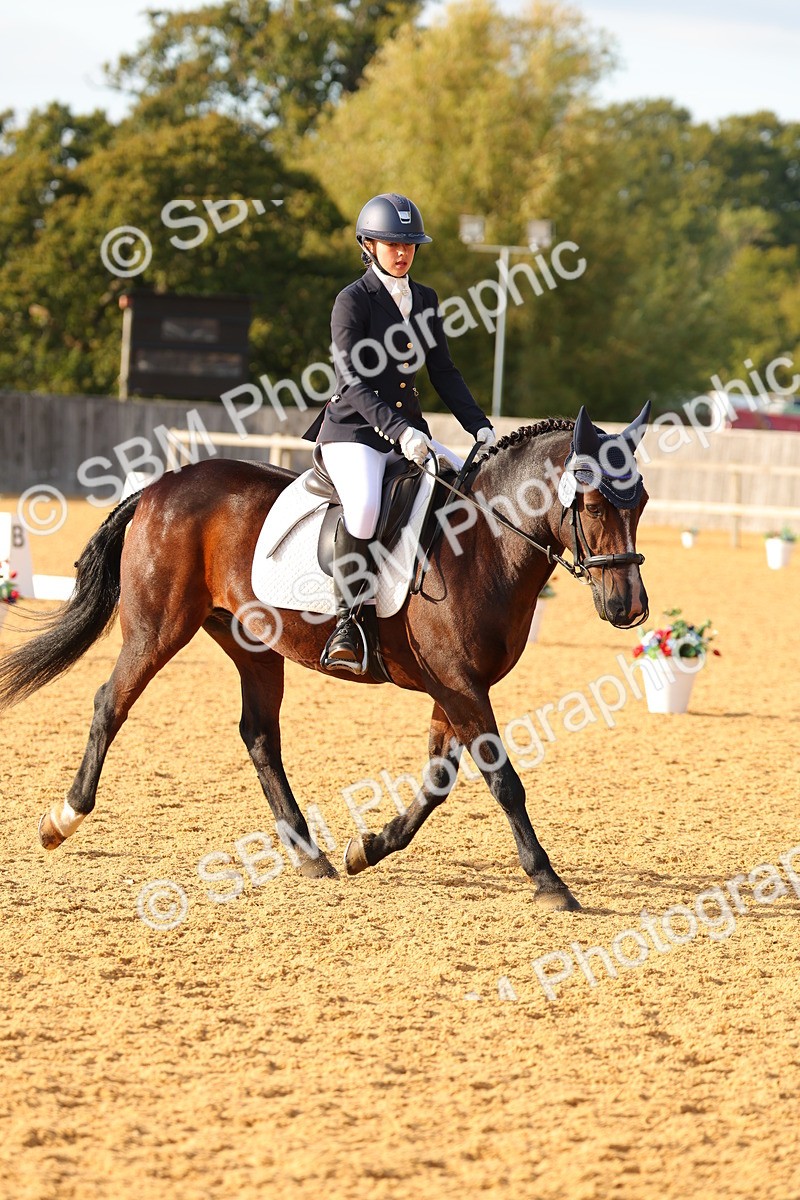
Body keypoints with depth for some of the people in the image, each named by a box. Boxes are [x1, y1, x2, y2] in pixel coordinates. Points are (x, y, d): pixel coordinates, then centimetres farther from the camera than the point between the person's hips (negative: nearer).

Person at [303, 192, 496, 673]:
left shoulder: (425, 300, 12)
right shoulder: (353, 300, -7)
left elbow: (444, 372, 15)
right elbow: (353, 383, -15)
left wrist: (480, 426, 1)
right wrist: (398, 431, -27)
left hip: (410, 431, 7)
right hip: (353, 430, -7)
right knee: (364, 505, -35)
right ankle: (347, 623, -25)